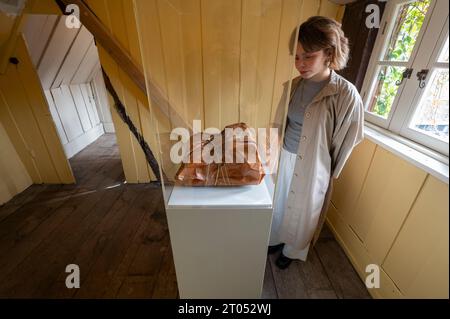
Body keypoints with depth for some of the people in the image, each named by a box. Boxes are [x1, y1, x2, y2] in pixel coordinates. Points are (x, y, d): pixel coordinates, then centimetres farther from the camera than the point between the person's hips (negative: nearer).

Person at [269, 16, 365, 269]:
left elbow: (346, 141, -10)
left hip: (311, 167, -5)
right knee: (279, 204, 23)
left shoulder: (346, 94, -19)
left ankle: (293, 250, 48)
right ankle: (277, 240, 52)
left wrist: (329, 174, -2)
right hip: (284, 158, 5)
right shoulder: (295, 85, -3)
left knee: (301, 213, 18)